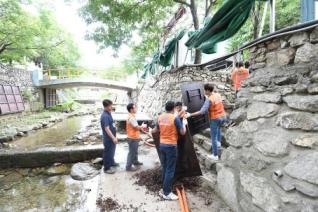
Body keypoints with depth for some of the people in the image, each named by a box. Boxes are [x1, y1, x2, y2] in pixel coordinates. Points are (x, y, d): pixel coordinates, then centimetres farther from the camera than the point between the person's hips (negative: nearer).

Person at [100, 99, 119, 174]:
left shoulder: (109, 113, 6)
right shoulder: (105, 116, -25)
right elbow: (107, 129, -27)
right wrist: (113, 138, -26)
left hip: (112, 137, 10)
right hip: (108, 138, -10)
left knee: (112, 151, 25)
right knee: (108, 152, 5)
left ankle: (112, 163, 44)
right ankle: (107, 168, 20)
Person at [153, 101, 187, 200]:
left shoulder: (160, 117, 5)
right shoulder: (175, 118, -13)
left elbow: (156, 130, 19)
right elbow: (183, 132, -9)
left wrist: (151, 131, 42)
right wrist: (184, 124, 9)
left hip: (162, 145, 7)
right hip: (171, 146, -6)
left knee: (165, 168, 17)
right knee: (170, 170, 3)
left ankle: (165, 189, 26)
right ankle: (167, 193, 10)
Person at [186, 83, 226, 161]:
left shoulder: (209, 100, -23)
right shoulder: (218, 95, 0)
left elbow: (202, 111, -29)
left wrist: (190, 115, -28)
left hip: (215, 119, -8)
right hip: (223, 117, 8)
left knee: (213, 138, 6)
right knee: (218, 127, 41)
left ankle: (215, 155, 17)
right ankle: (218, 142, 43)